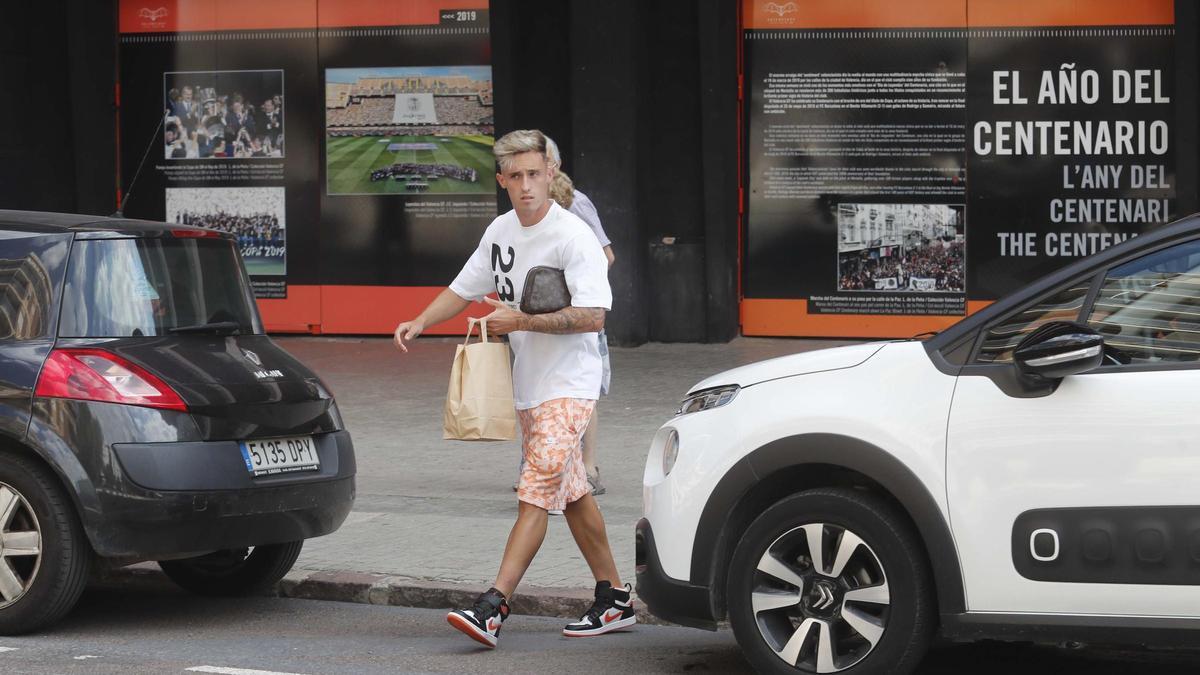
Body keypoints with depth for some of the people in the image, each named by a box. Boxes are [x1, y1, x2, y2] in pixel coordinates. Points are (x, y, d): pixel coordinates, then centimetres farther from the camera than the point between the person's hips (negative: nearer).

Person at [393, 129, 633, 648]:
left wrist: (521, 321, -22)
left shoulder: (573, 236, -15)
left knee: (536, 492, -16)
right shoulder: (501, 231, 9)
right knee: (571, 494, 14)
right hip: (527, 386, 9)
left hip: (568, 385, -9)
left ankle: (493, 607, -24)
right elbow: (464, 288, 20)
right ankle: (614, 600, 23)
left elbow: (593, 316, -22)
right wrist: (421, 323, 3)